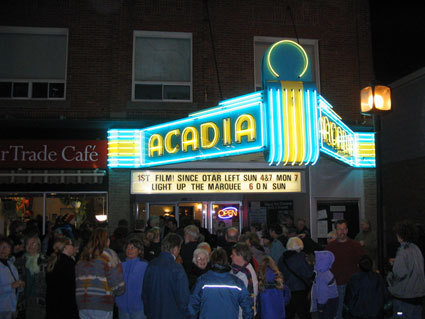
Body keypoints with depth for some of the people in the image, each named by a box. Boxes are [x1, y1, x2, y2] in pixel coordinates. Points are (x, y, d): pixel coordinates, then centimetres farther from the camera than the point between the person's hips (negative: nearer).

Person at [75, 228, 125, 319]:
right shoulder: (108, 254, -6)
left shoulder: (83, 256, 12)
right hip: (102, 305, -6)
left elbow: (77, 281, 12)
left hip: (82, 305, 6)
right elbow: (118, 283, -10)